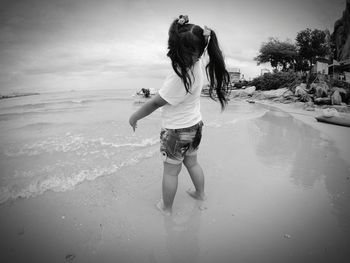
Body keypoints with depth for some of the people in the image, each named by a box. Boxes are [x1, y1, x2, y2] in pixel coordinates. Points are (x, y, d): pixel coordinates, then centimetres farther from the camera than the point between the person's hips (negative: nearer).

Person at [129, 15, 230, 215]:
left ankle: (166, 207, 33)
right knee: (192, 162, 28)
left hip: (177, 131, -8)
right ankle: (200, 193, 49)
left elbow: (155, 103, -22)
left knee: (170, 171, 12)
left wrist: (134, 117, -6)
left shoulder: (179, 79, -32)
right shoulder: (201, 61, -10)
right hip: (195, 125, 8)